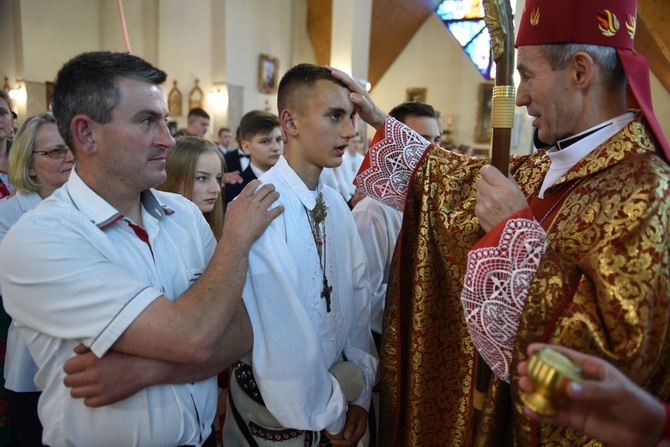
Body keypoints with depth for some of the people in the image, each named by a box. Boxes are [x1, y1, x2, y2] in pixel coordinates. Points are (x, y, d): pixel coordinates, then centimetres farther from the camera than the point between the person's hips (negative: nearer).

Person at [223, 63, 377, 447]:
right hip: (276, 410, -6)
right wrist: (325, 414, -14)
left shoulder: (337, 206, -2)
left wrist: (360, 395, -2)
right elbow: (280, 335, -26)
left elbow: (358, 299, -1)